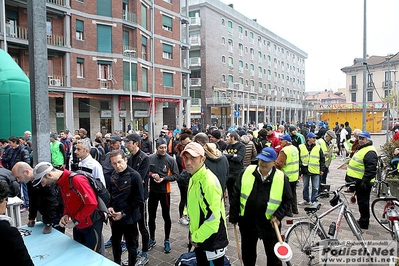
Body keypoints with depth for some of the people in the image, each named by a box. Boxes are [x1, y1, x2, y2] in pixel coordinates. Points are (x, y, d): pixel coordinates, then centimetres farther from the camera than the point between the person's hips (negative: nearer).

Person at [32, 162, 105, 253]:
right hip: (78, 225, 8)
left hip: (91, 224, -8)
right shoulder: (61, 182, 3)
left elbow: (92, 203, -27)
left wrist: (75, 221, -19)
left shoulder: (76, 180, -26)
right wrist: (66, 215, -3)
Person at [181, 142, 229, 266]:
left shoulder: (209, 182, -28)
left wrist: (195, 237, -14)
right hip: (199, 238, 8)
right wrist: (194, 235, 9)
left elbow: (212, 219, -28)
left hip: (212, 241, -8)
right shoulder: (194, 178, 1)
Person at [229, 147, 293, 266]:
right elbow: (236, 195, -2)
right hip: (247, 221, 2)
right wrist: (233, 216, 0)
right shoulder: (247, 172, -7)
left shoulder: (281, 178, -9)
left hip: (269, 224, -1)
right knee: (248, 253, 21)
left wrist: (278, 216, -13)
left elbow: (287, 200, 1)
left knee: (274, 255, 12)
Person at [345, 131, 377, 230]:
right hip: (358, 181, 10)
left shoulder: (370, 152, -19)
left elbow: (371, 170, -26)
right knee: (361, 201, 19)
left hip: (363, 182, -10)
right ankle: (363, 220, 31)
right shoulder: (362, 149, 15)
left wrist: (364, 182, -27)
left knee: (363, 202, 0)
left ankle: (364, 223, 11)